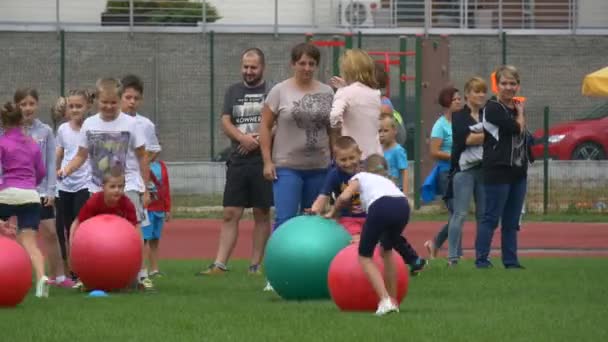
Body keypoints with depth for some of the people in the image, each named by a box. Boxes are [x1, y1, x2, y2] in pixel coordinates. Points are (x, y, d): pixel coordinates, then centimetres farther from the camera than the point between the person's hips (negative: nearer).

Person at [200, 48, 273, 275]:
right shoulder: (233, 92, 14)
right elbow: (225, 123, 6)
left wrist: (258, 141, -17)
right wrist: (243, 137, -13)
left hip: (263, 161, -3)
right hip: (237, 162, 3)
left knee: (262, 214, 2)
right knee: (230, 214, -1)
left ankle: (256, 265, 7)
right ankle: (220, 264, -3)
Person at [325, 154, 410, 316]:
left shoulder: (361, 177, 30)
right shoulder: (388, 181, 42)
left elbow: (344, 197, 13)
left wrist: (332, 213, 32)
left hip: (380, 206, -5)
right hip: (403, 205, 5)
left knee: (364, 255, 11)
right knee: (387, 250, 30)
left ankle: (385, 300, -8)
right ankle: (392, 301, 29)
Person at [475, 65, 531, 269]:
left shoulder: (515, 107, 15)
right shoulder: (493, 109, -10)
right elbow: (516, 128, -18)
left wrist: (519, 111, 9)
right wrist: (520, 112, -3)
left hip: (518, 172, 8)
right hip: (498, 170, -8)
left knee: (512, 221, 11)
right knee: (491, 218, -5)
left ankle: (510, 260, 15)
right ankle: (481, 259, -2)